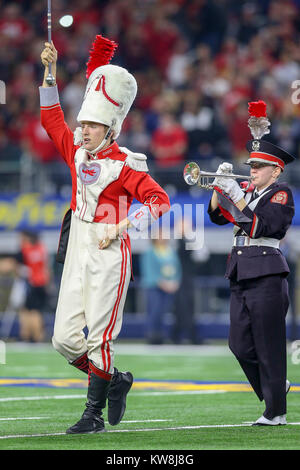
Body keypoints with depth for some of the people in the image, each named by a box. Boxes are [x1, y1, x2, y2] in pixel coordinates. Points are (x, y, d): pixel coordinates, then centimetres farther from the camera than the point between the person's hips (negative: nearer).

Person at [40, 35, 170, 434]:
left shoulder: (125, 164, -9)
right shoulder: (78, 152, 10)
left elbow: (159, 199, -15)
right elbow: (52, 119, 19)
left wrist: (121, 227, -23)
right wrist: (50, 71, 13)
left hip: (109, 254, -7)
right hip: (77, 252, 7)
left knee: (99, 339, -5)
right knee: (64, 340, 2)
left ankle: (94, 414, 4)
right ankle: (115, 382, 23)